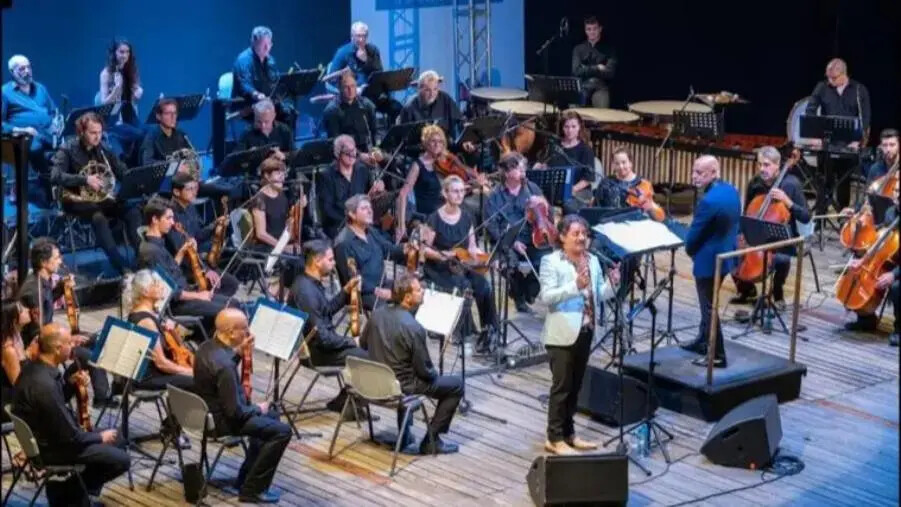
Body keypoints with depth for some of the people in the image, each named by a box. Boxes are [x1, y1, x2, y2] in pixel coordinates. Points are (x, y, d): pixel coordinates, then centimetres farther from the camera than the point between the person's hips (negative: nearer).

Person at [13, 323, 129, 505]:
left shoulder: (33, 367, -1)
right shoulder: (44, 384, -31)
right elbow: (70, 437, -25)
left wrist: (71, 383, -3)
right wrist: (100, 437, -8)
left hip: (47, 436, 10)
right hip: (49, 448, -10)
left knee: (113, 439, 18)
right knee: (121, 460, -10)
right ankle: (65, 492, 7)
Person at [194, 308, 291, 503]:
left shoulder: (207, 346, -3)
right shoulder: (223, 365, -32)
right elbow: (235, 412, -27)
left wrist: (238, 352, 5)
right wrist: (258, 409, -8)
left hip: (210, 411, 10)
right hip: (222, 421, -10)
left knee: (271, 417, 26)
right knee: (282, 431, -10)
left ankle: (247, 477, 28)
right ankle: (252, 489, -2)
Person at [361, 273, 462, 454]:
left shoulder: (377, 313, -7)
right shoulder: (413, 328, -27)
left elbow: (363, 343, 11)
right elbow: (424, 371, -19)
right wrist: (435, 374, 3)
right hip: (401, 386, -7)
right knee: (456, 385, 7)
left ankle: (404, 434, 38)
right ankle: (431, 441, 11)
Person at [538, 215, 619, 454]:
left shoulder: (593, 261, 9)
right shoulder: (551, 261, -9)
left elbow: (598, 296, 12)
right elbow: (546, 296, -19)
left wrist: (611, 284, -7)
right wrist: (575, 286, -29)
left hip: (586, 332, 6)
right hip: (562, 334, -6)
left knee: (575, 386, 13)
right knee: (561, 386, -2)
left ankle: (568, 433, 24)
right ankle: (554, 438, 6)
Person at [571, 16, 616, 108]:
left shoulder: (607, 49, 6)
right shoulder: (578, 49, 12)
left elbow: (610, 73, -6)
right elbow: (577, 71, -1)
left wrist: (586, 70, -5)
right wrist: (597, 68, -5)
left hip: (600, 87, -1)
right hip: (582, 87, 1)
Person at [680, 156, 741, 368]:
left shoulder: (709, 201, -29)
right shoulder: (731, 190, 0)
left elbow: (694, 233, -19)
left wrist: (689, 250, 2)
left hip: (709, 259, -9)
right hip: (725, 254, 9)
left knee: (709, 307, 3)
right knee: (708, 303, 25)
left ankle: (718, 356, 10)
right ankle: (703, 341, 40)